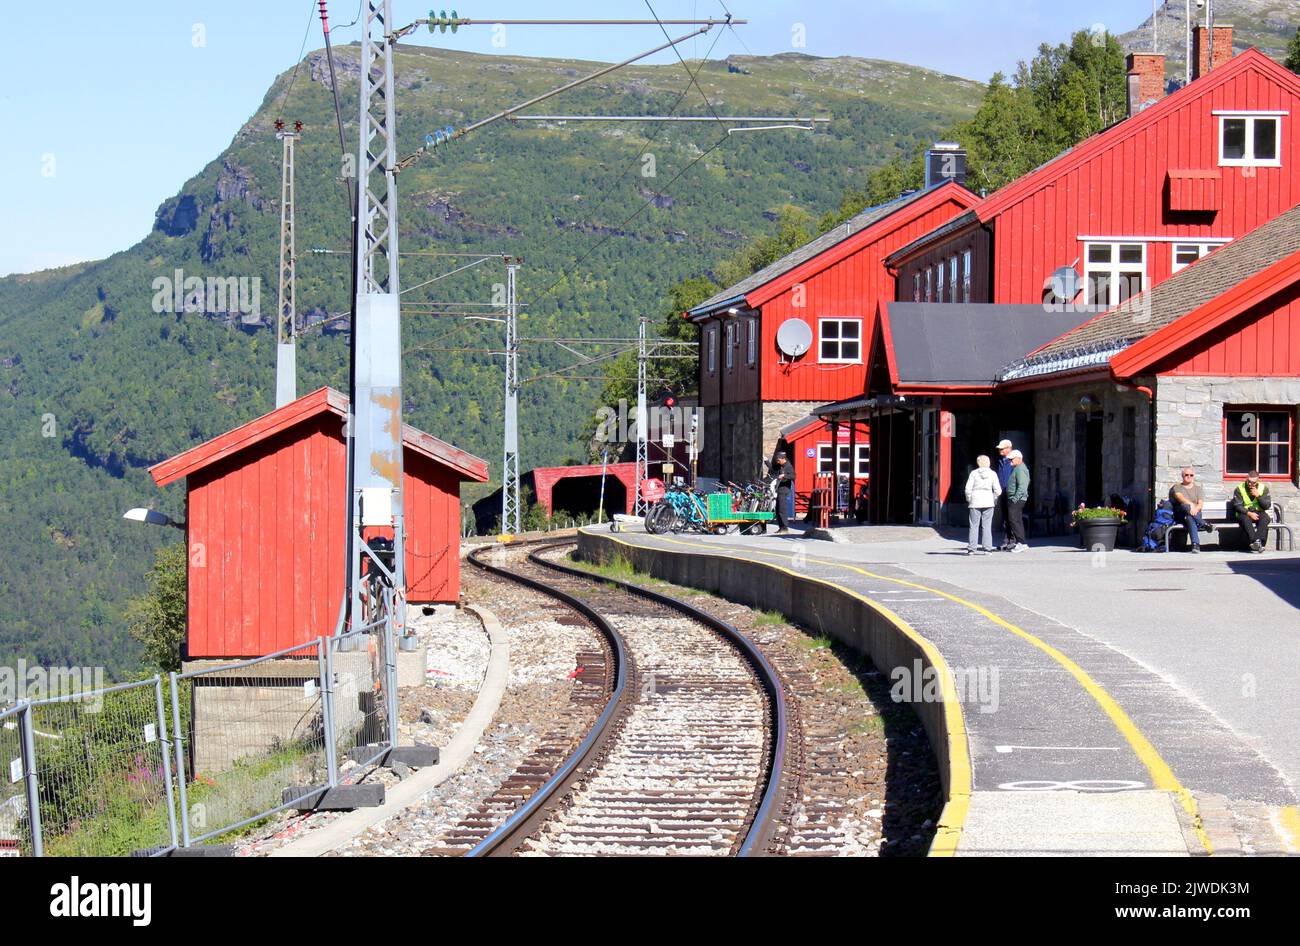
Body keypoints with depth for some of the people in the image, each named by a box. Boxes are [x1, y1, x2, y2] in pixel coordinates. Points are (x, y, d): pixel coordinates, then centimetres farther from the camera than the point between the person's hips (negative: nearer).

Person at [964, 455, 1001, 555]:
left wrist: (969, 500, 9)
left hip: (975, 502, -1)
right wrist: (994, 499, 13)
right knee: (987, 526, 6)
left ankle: (972, 548, 0)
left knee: (974, 525, 3)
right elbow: (998, 490, -3)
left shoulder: (974, 473, -4)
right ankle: (987, 547, 2)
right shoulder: (992, 474, -1)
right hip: (988, 502, 1)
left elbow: (968, 489, -6)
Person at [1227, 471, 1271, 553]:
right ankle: (1255, 541, -49)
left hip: (1259, 512, 1)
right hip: (1244, 513, -1)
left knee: (1265, 518, -34)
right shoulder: (1239, 489, 0)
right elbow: (1237, 506, -7)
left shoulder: (1263, 488, 5)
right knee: (1245, 519, -37)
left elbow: (1267, 506, -1)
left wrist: (1258, 496, -14)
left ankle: (1259, 542, -47)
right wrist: (1249, 513, -21)